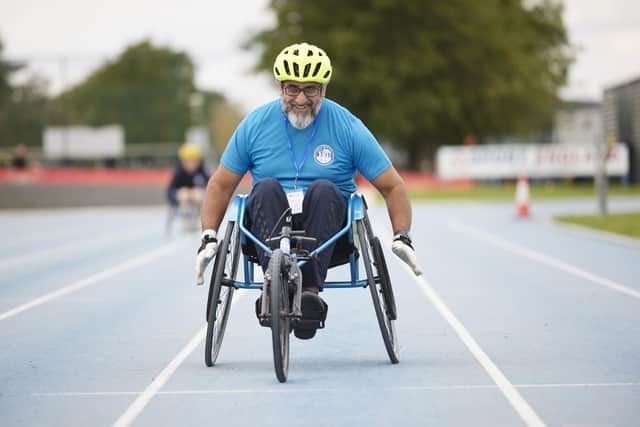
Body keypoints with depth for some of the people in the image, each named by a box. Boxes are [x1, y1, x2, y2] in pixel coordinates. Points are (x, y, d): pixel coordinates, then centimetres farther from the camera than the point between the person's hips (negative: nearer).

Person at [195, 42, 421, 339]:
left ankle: (310, 289, -40)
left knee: (323, 189, -32)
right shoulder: (255, 125, 3)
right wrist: (209, 238, -1)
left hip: (328, 231, -1)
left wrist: (402, 237, -10)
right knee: (266, 188, -30)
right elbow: (221, 184, 11)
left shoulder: (348, 127, 0)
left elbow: (392, 186, 3)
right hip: (269, 227, 1)